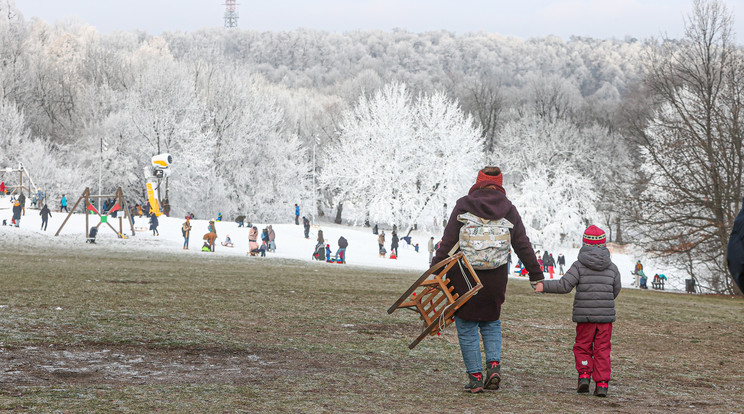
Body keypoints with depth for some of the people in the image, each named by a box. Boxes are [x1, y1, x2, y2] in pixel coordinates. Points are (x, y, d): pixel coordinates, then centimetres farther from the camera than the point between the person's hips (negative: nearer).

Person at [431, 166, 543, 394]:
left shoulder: (464, 206, -6)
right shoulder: (509, 210, 2)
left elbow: (447, 243, -8)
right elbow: (524, 247, 7)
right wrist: (536, 275, 15)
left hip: (464, 276, -3)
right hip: (496, 277, 3)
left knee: (467, 327, 7)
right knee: (491, 322, 22)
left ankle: (475, 376, 4)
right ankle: (494, 364, 3)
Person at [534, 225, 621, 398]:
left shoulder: (579, 265, -5)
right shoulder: (612, 268, 5)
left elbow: (564, 285, -13)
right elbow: (616, 289, 14)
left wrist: (544, 286, -4)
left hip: (584, 314, -2)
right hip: (606, 315, 2)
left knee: (582, 346, 13)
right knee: (602, 349, 7)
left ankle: (584, 374, -4)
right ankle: (602, 383, 1)